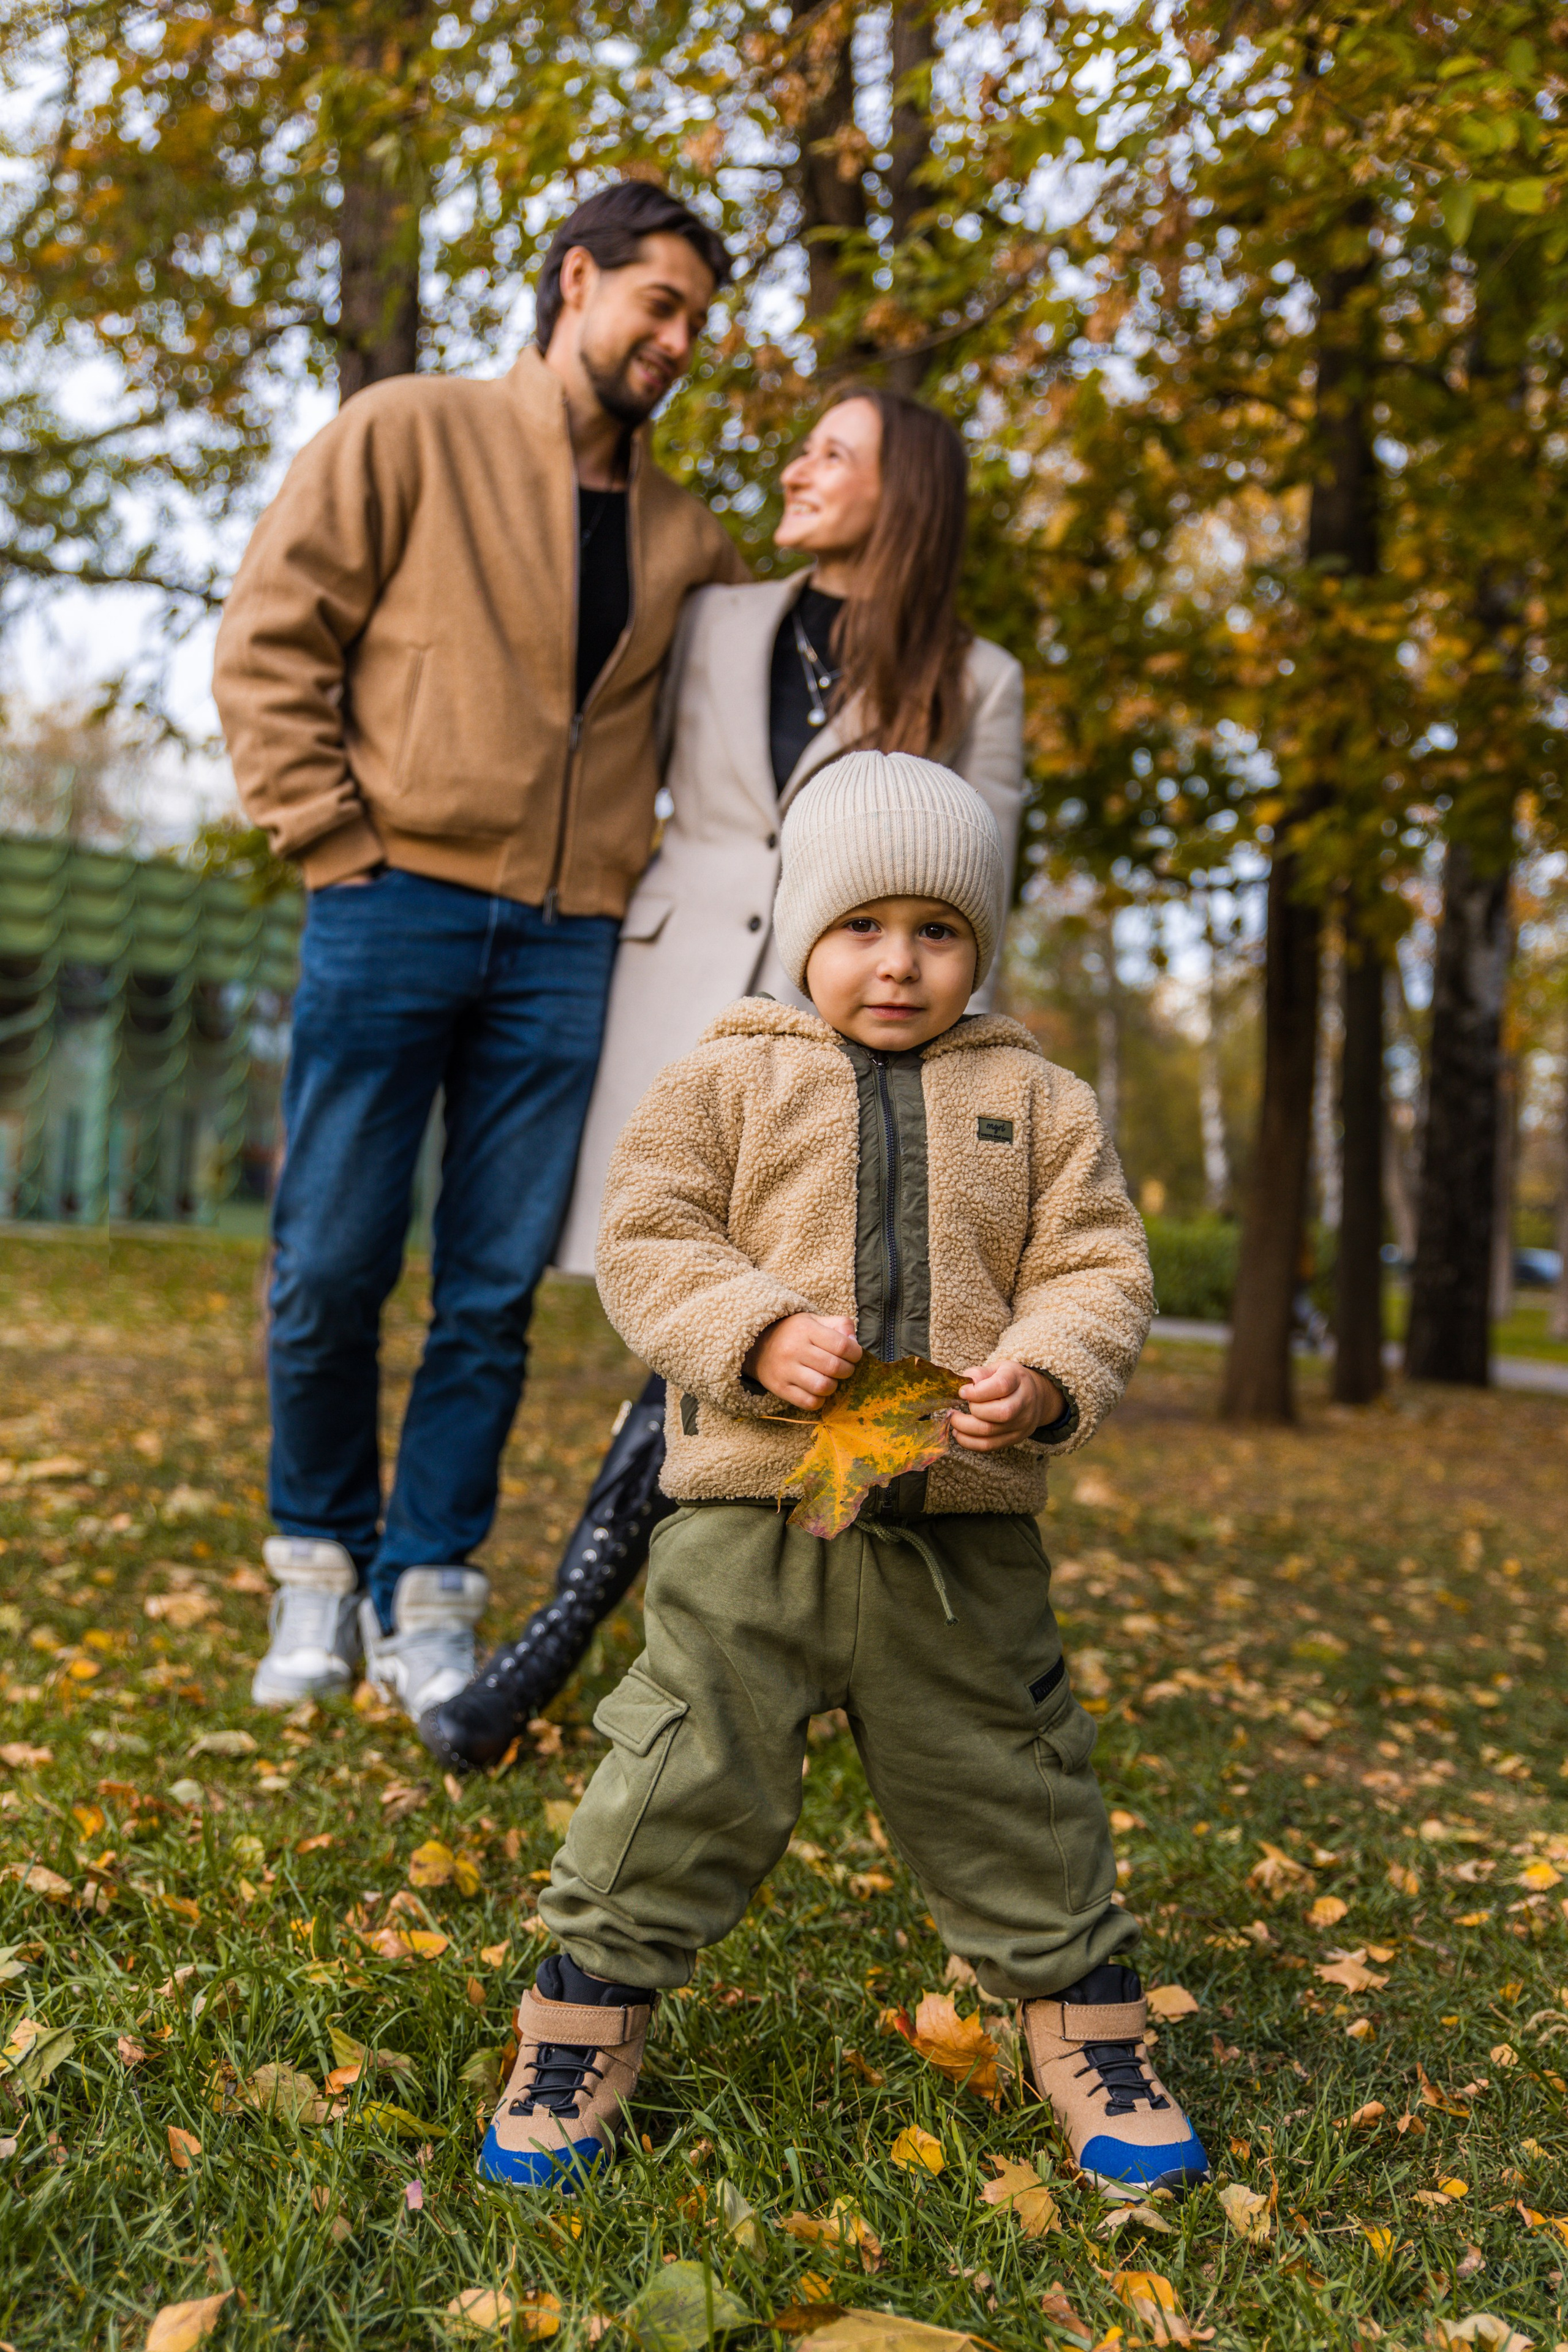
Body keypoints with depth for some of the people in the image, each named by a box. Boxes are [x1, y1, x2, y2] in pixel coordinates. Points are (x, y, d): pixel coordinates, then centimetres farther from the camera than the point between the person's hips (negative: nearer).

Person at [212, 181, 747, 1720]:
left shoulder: (683, 536, 16)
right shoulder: (410, 434, 5)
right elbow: (271, 640, 0)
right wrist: (333, 841, -7)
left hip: (567, 946, 3)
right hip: (396, 906, -3)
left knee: (495, 1291, 3)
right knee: (331, 1267, -1)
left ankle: (427, 1596, 15)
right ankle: (318, 1566, 20)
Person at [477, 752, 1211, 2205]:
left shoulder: (1036, 1101, 10)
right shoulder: (727, 1080, 4)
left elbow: (1096, 1268, 6)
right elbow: (648, 1240, -1)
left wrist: (1046, 1377, -14)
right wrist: (758, 1334, -18)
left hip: (965, 1526, 2)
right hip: (754, 1504, -1)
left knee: (1011, 1788, 12)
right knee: (686, 1772, 3)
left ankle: (1088, 2031, 32)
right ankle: (584, 2024, 21)